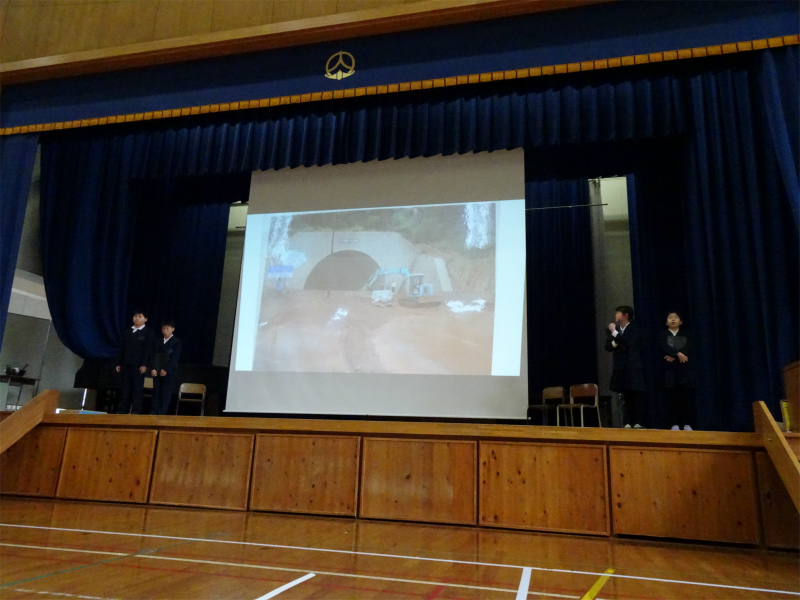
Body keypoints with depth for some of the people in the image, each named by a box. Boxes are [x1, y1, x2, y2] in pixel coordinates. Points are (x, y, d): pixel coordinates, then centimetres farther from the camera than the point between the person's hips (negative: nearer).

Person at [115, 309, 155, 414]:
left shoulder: (148, 333, 1)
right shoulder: (127, 332, 17)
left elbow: (148, 349, -6)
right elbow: (122, 349, 15)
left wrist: (144, 365, -14)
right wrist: (119, 363, 8)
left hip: (139, 365, -5)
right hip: (126, 364, 5)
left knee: (138, 388, -4)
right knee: (126, 388, 6)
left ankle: (136, 411, -3)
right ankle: (122, 410, 8)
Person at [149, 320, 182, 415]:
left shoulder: (176, 342, 0)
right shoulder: (158, 341, 13)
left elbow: (175, 357, -8)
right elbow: (153, 355, 8)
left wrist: (165, 370, -15)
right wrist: (153, 369, -6)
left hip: (169, 371, -3)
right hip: (156, 371, 4)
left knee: (166, 393, -2)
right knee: (156, 392, 3)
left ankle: (162, 413, 1)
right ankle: (153, 412, 5)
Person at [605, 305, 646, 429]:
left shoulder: (634, 328, -3)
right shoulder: (614, 328, 10)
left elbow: (629, 342, -20)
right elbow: (607, 347, 9)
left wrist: (615, 333, -15)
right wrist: (615, 343, -10)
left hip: (634, 368, -5)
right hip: (621, 367, 5)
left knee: (637, 395, -5)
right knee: (626, 396, 8)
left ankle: (638, 422, -3)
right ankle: (628, 422, 11)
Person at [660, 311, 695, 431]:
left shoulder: (686, 334, 13)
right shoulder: (664, 334, 9)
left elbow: (690, 348, -4)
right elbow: (664, 347, -10)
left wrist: (674, 356, -14)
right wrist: (678, 353, -23)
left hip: (684, 368, 1)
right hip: (670, 369, -1)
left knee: (687, 396, -3)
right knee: (673, 397, -3)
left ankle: (687, 424, 2)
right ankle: (675, 424, 1)